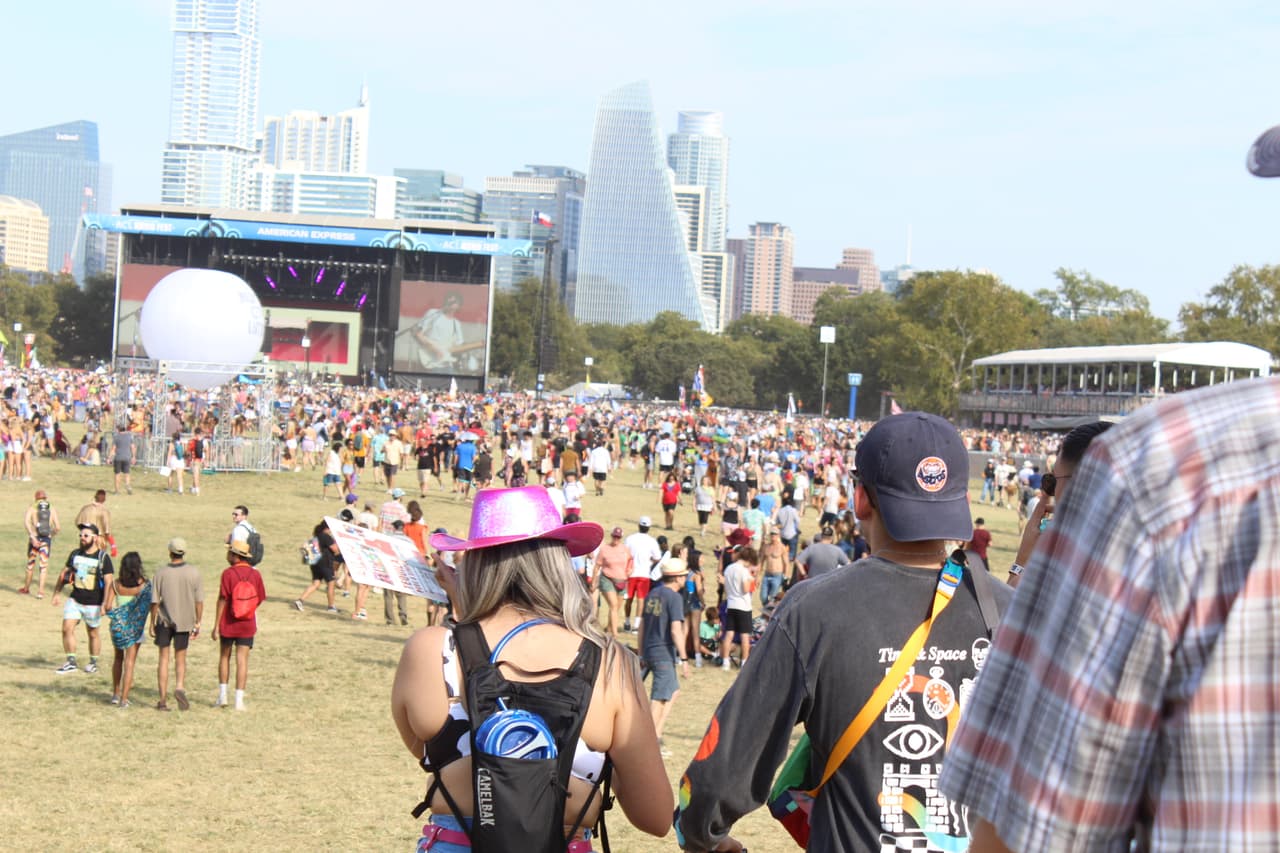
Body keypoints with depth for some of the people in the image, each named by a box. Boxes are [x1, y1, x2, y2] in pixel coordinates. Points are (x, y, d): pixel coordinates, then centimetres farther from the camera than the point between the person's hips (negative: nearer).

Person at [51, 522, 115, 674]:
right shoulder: (75, 554, 4)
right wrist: (56, 593, 10)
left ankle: (93, 663, 27)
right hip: (75, 599, 4)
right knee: (67, 628, -8)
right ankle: (71, 662, 2)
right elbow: (64, 574, 13)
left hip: (93, 603, -4)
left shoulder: (103, 558, -10)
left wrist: (105, 603, -16)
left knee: (93, 633, 9)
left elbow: (108, 582, -11)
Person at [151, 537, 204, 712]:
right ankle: (180, 686, -13)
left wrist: (152, 624, 5)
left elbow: (155, 601, -5)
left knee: (163, 658, 8)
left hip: (164, 621, -1)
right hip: (185, 621, 1)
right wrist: (198, 623, 7)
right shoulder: (194, 573, -5)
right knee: (180, 658, 13)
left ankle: (163, 699, 6)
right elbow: (199, 601, -3)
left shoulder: (161, 573, -8)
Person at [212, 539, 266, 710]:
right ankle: (239, 700, 0)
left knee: (224, 658, 16)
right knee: (242, 661, 3)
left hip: (228, 624, -2)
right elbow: (259, 600, 3)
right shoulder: (255, 574, -2)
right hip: (247, 625, 2)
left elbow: (222, 600, -12)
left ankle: (222, 696, 19)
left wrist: (216, 626, -8)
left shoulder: (228, 573, -12)